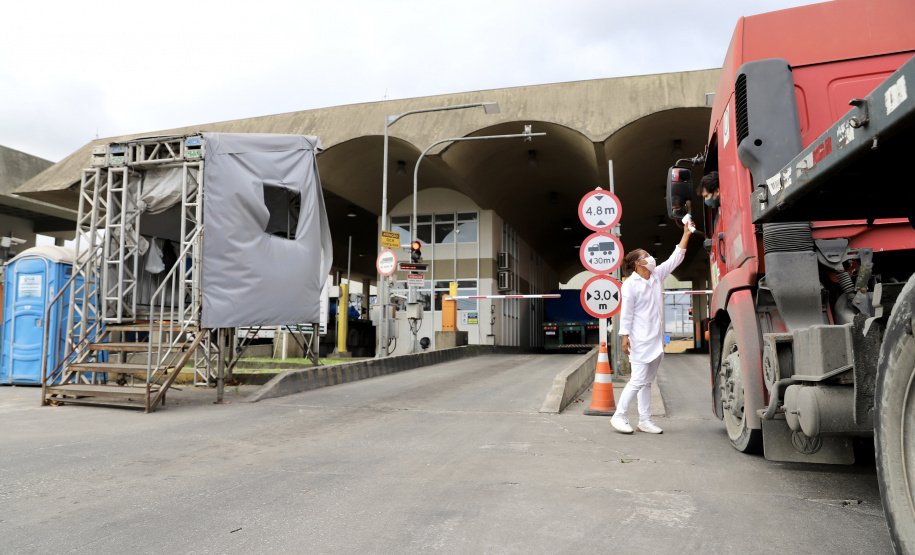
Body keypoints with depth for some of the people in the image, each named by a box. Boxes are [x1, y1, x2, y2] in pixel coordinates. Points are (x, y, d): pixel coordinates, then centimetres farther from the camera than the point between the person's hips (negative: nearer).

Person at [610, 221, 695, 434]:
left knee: (647, 381, 10)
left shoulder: (656, 276, 12)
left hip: (656, 340, 8)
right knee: (638, 380, -9)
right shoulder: (630, 284, -9)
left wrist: (686, 234, 16)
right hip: (640, 340, -8)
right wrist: (625, 337, -15)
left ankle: (645, 420, 15)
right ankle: (618, 416, 0)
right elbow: (626, 313, -11)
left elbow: (675, 259, 18)